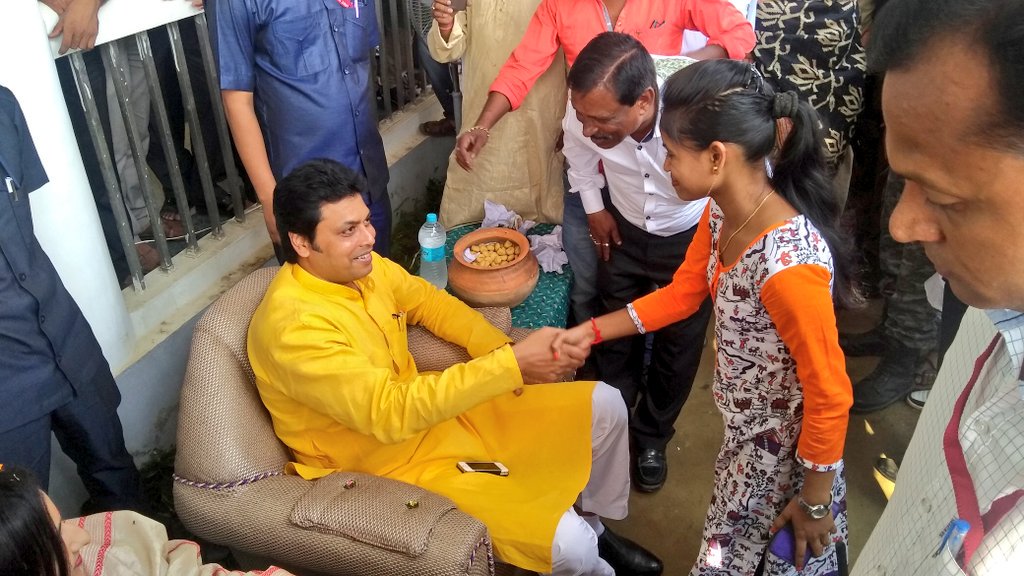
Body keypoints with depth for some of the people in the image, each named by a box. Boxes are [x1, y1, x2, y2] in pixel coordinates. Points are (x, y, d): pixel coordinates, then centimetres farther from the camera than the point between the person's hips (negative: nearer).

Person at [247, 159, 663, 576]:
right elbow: (390, 413, -36)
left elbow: (430, 303, 10)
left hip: (429, 409, 8)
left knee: (604, 405, 6)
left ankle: (594, 526, 30)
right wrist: (511, 365, -36)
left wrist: (504, 351, -7)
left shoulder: (361, 267, -5)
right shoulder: (293, 327, -30)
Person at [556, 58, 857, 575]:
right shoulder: (725, 208, -12)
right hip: (744, 426, 7)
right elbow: (682, 294, 3)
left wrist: (815, 502, -13)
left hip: (784, 443, -7)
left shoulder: (790, 265, -37)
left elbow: (830, 396, -26)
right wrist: (592, 330, -1)